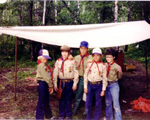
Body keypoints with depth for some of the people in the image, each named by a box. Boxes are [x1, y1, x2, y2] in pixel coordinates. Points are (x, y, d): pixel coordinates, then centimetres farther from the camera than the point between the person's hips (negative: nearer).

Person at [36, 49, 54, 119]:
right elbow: (46, 77, -19)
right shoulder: (41, 65, -16)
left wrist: (50, 86, 6)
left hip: (45, 84, 10)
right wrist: (51, 86, -13)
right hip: (42, 84, -10)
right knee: (41, 102, -2)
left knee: (46, 101, 21)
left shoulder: (45, 65, 16)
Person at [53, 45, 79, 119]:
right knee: (62, 99, 7)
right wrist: (55, 84, 4)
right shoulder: (58, 61, 4)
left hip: (69, 82, -1)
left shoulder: (72, 61, -2)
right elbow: (55, 73, 6)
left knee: (68, 99, 6)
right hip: (61, 82, 2)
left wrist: (75, 83, -4)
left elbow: (76, 73, -1)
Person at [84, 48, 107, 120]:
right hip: (90, 85, 2)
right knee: (88, 103, 8)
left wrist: (103, 90, -4)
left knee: (98, 104, 7)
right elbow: (85, 75, 6)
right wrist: (85, 87, 3)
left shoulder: (103, 66, -3)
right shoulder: (89, 64, 2)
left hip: (98, 85, -2)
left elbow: (104, 78, -1)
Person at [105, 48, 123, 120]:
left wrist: (120, 72, -20)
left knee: (115, 104, -4)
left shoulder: (116, 66, -8)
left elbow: (119, 77, -1)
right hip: (106, 85, 4)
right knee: (108, 103, 17)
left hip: (114, 85, -4)